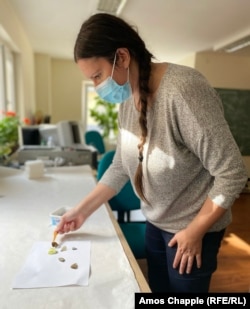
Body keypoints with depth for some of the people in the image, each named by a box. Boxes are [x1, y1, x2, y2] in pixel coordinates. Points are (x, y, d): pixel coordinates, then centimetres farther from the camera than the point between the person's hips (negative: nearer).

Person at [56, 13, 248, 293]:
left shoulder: (183, 90, -28)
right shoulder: (128, 99, -3)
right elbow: (121, 167, 2)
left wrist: (195, 231, -16)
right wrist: (82, 210, 1)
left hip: (193, 227, -6)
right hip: (156, 223, 7)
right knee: (157, 291, 24)